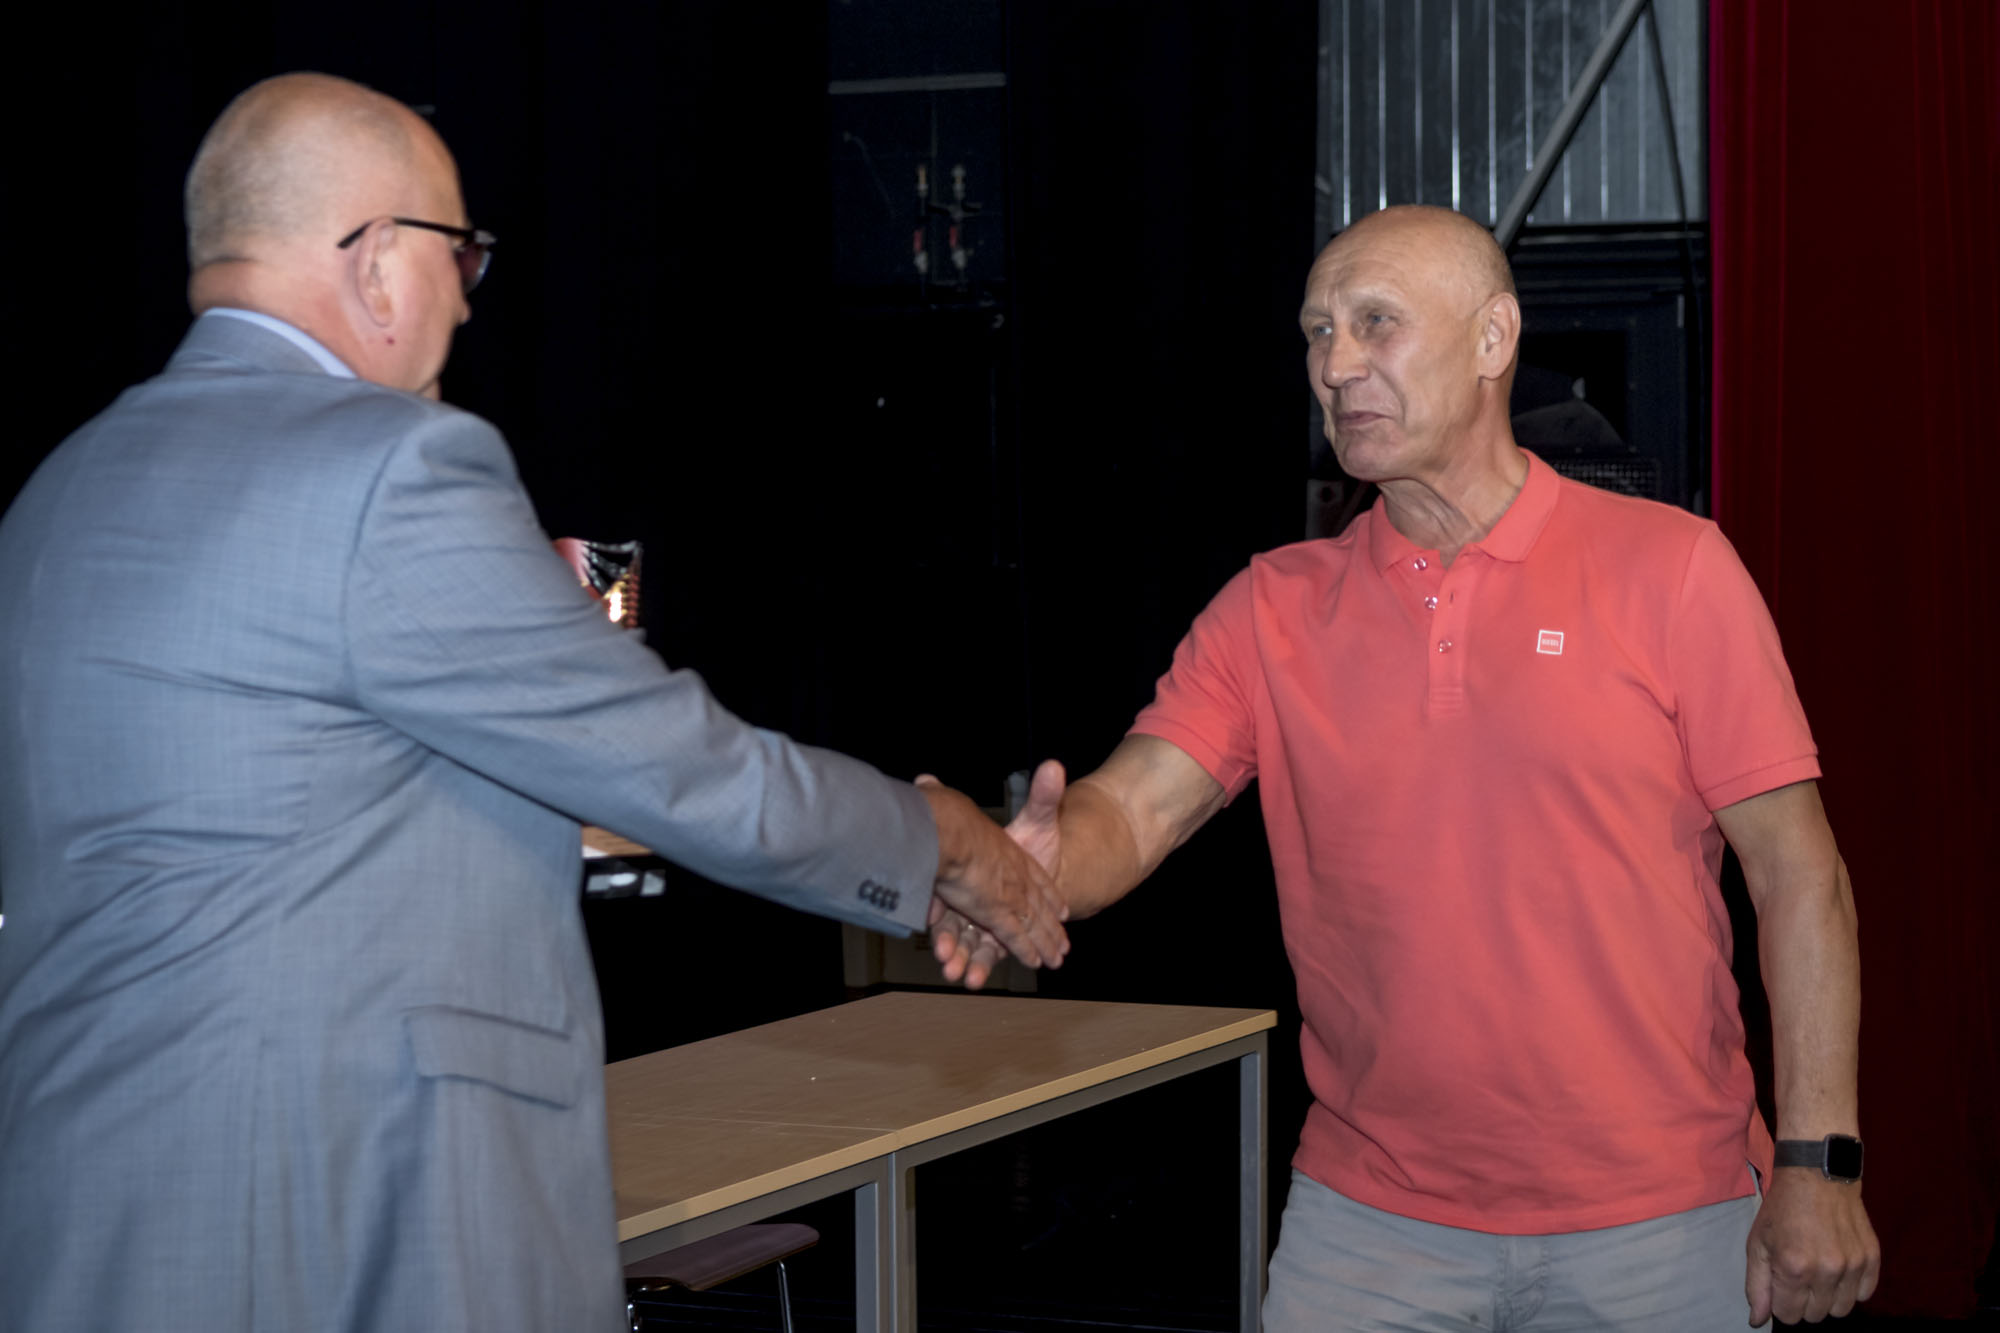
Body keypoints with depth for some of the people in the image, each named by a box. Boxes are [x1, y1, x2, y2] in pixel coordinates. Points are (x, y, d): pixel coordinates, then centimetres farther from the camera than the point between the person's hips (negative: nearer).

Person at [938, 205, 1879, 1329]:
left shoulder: (1668, 569, -3)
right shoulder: (1273, 611, 5)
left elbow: (1797, 869, -4)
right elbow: (1131, 811, -7)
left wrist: (1818, 1163, -10)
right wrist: (1037, 864, -32)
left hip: (1655, 1224, -2)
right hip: (1372, 1223, 2)